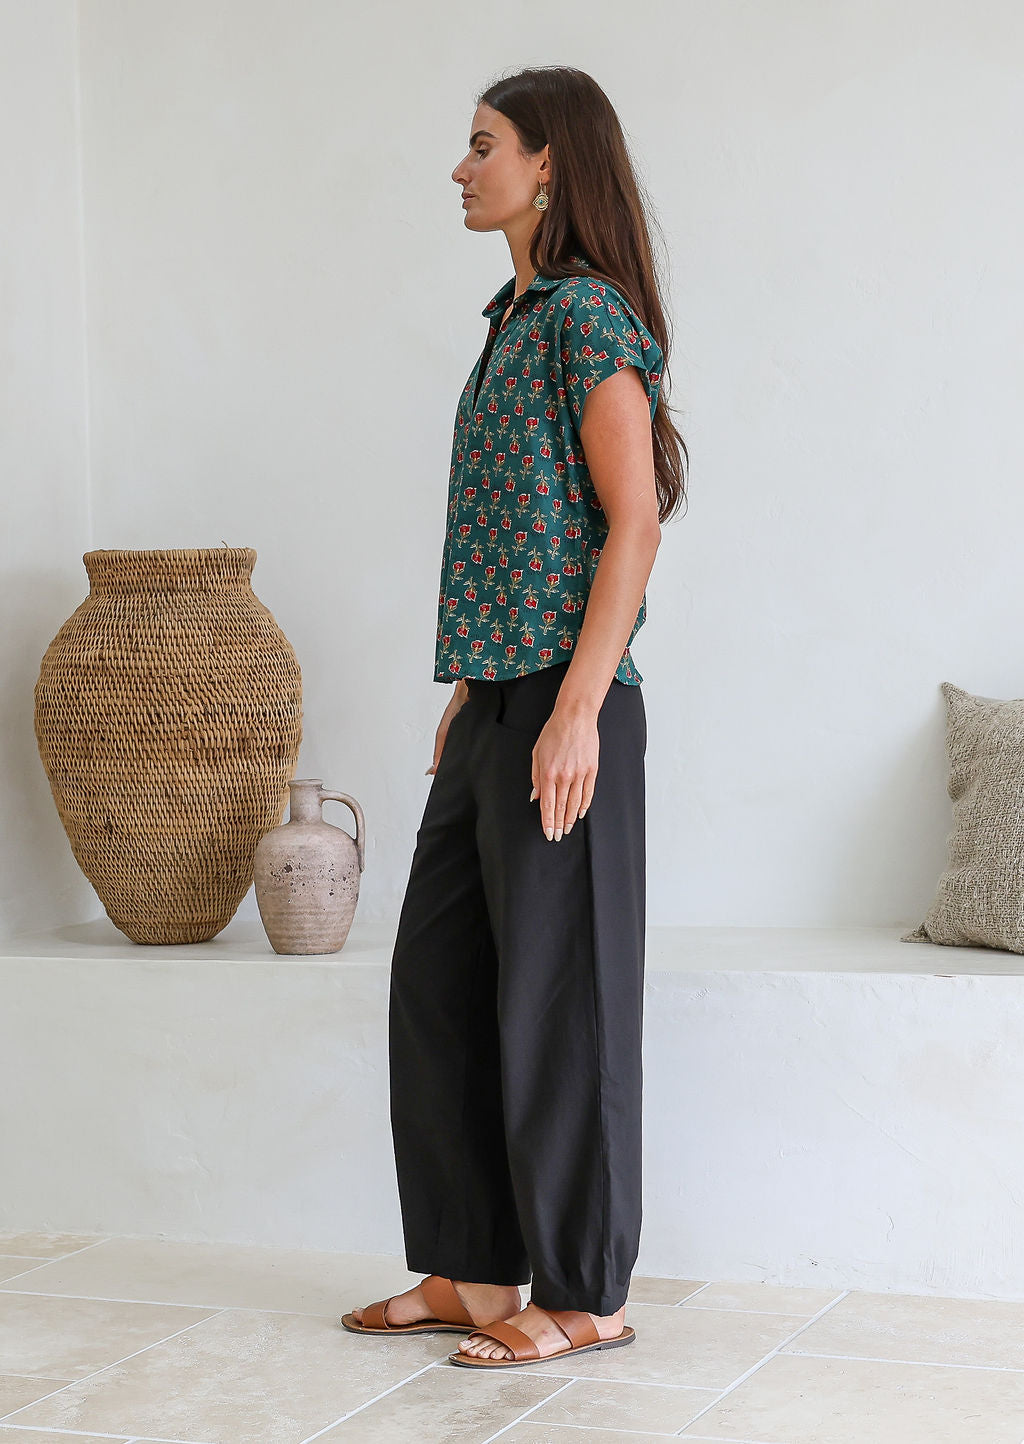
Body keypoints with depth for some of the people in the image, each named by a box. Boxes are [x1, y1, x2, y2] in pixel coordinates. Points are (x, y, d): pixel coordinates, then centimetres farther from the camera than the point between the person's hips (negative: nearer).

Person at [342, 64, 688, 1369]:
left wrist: (576, 712, -21)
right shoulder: (517, 316, 17)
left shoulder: (590, 311, -10)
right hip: (494, 702, 10)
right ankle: (472, 1273, 21)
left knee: (555, 994, -2)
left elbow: (632, 526, -16)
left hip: (561, 705, -9)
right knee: (439, 982, 11)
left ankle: (585, 1297, 10)